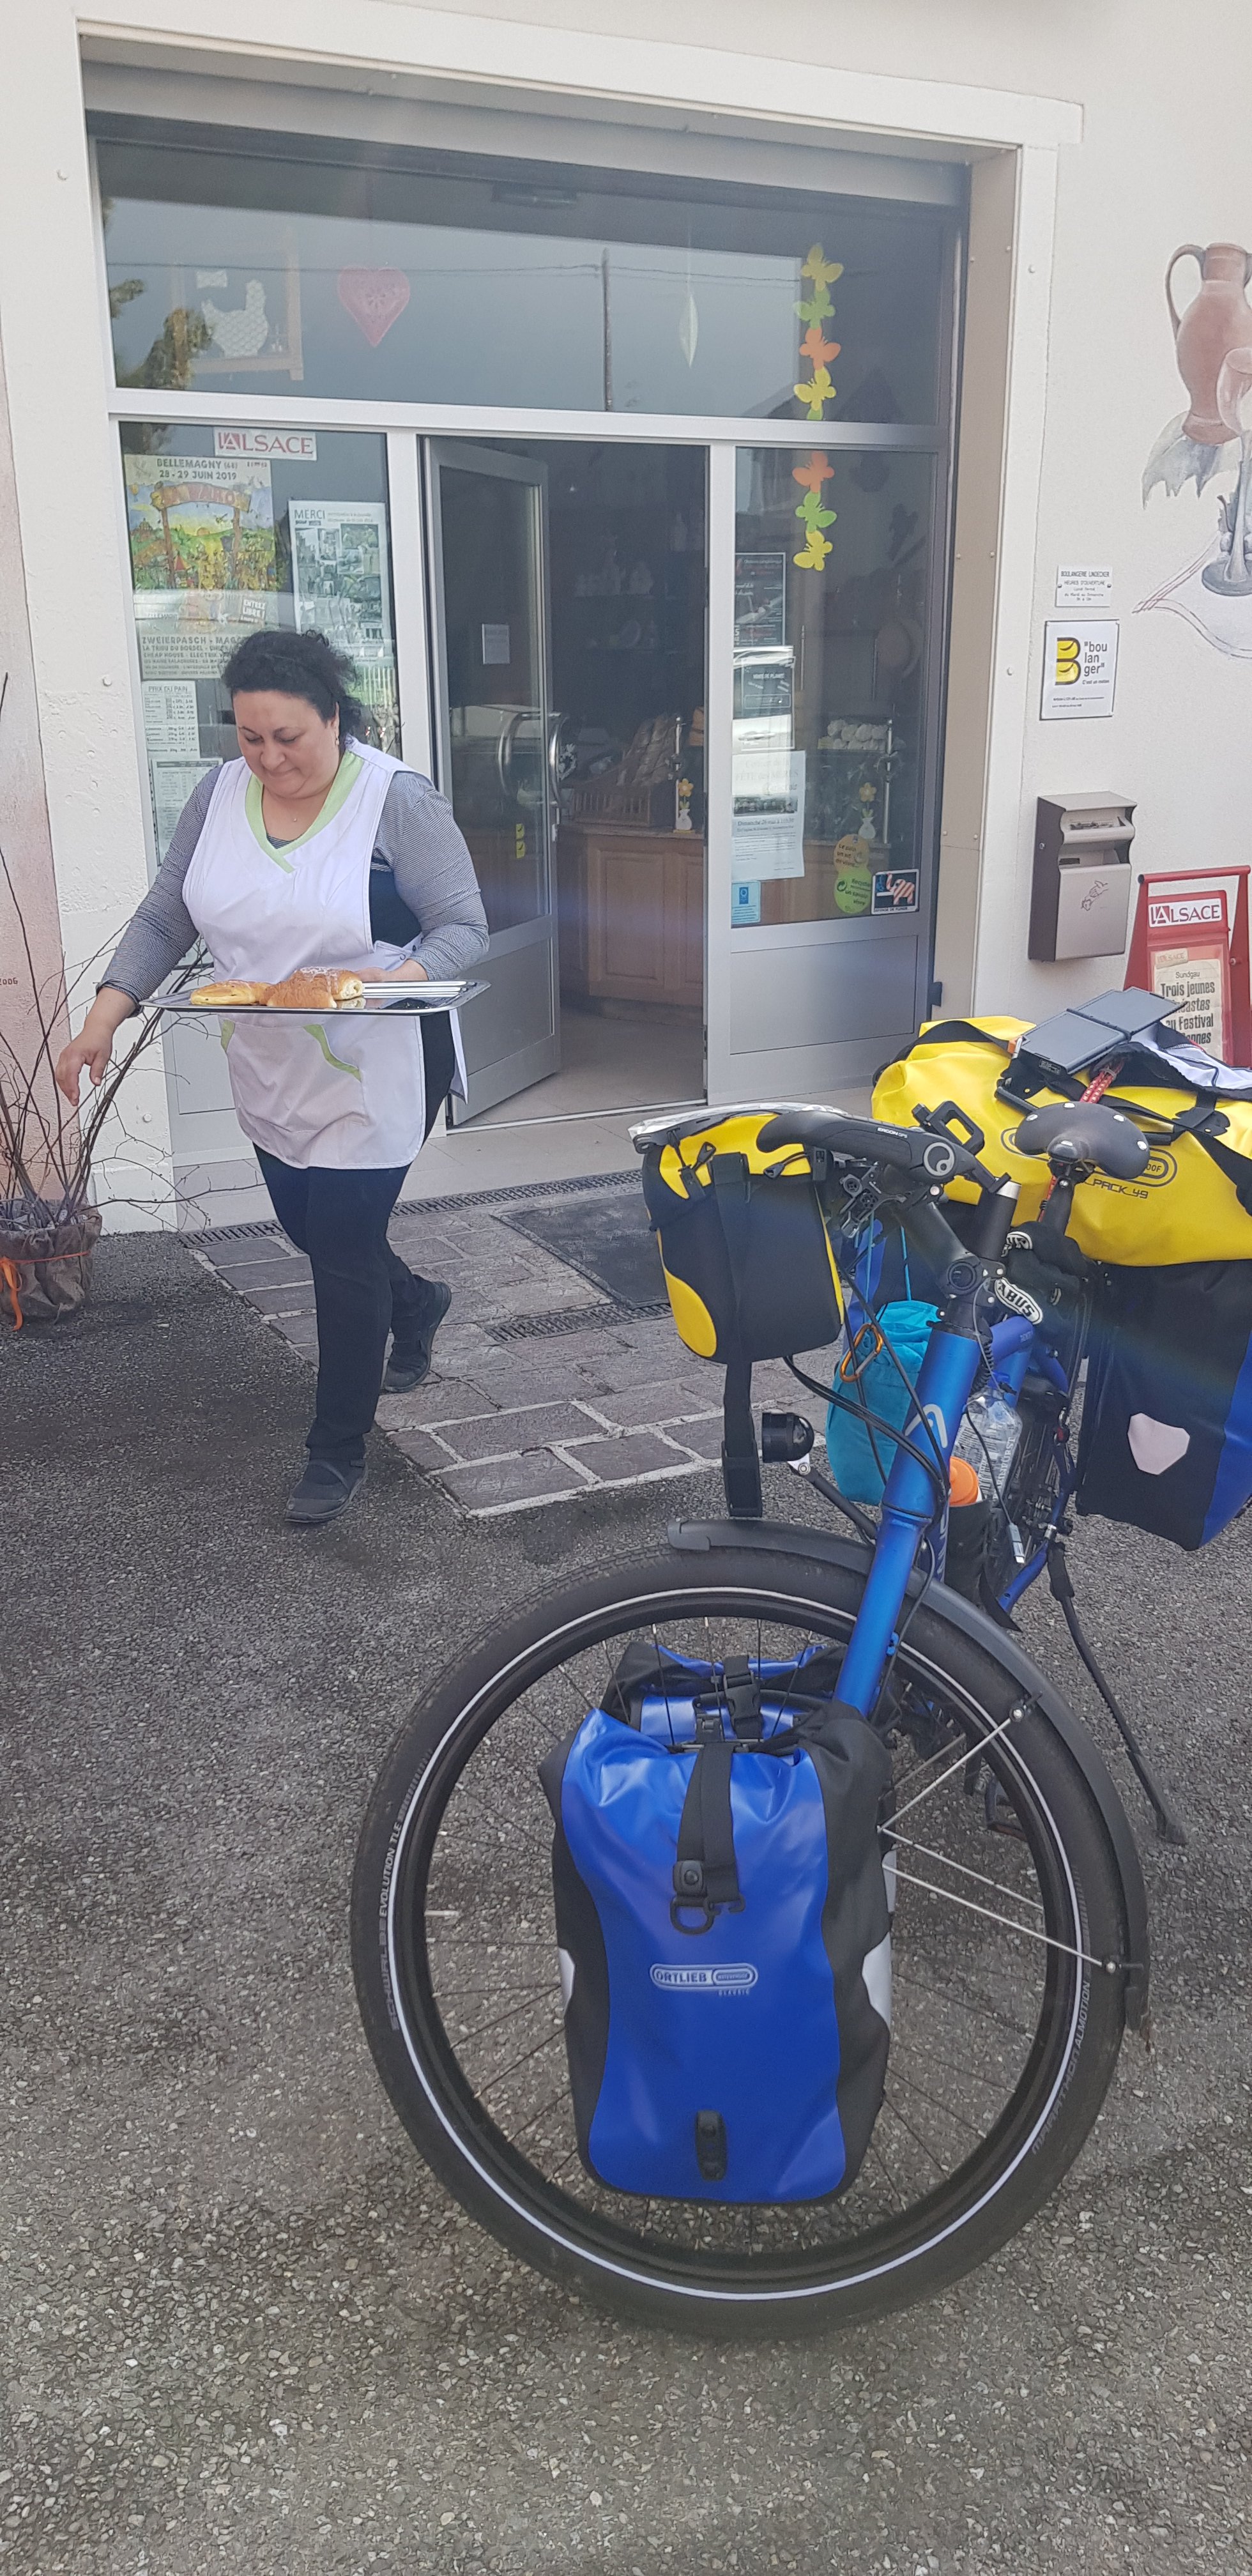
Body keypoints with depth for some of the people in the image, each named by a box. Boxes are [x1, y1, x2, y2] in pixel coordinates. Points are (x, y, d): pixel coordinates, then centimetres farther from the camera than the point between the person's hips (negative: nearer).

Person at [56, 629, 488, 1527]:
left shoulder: (397, 799, -16)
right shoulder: (221, 795, -1)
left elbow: (463, 927, -14)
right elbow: (164, 919, 3)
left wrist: (404, 976, -34)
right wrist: (106, 1015, -11)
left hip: (376, 1074, -6)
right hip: (271, 1076, 6)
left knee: (345, 1250, -1)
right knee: (311, 1228, 21)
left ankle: (339, 1449, 19)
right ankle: (416, 1303, 53)